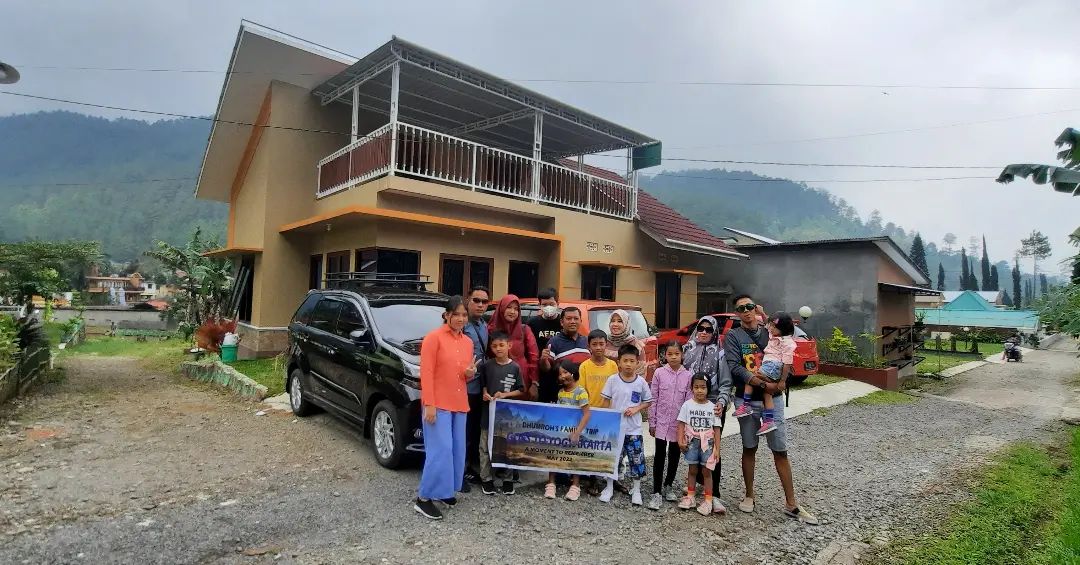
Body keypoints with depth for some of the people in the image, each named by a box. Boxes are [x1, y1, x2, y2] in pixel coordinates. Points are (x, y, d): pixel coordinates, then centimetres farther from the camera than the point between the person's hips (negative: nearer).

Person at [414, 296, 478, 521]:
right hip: (438, 404, -7)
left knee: (456, 449, 12)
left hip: (459, 403, 7)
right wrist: (429, 405, -18)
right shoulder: (434, 337, -9)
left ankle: (445, 489, 27)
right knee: (440, 450, -10)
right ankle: (423, 499, 1)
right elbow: (426, 373, -13)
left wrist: (470, 373, -4)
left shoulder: (467, 342, 11)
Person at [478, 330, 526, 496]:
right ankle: (486, 479, 20)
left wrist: (505, 395, -12)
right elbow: (483, 384, 11)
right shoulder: (487, 366, -1)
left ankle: (508, 479, 20)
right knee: (486, 447, 7)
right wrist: (485, 394, -9)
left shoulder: (515, 367, -4)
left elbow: (521, 391, 0)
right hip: (489, 412, 1)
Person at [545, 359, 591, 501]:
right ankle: (551, 484, 16)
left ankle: (575, 486, 18)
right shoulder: (560, 391, 3)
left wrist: (577, 433, -24)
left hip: (574, 432, -5)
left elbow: (586, 415, -19)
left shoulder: (580, 392, -15)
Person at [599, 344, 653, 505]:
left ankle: (636, 490, 25)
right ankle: (609, 487, 27)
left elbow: (648, 401, 5)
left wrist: (636, 409, -12)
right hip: (614, 427, 0)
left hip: (633, 428, 0)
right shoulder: (612, 380, -7)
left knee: (636, 459, 7)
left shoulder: (641, 382, -5)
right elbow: (606, 401, 0)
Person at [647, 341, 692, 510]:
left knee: (674, 455, 13)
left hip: (679, 423, 1)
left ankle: (668, 485, 32)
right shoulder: (659, 373, -5)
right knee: (660, 455, 0)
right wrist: (652, 422, -2)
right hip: (661, 421, -1)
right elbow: (653, 399, -2)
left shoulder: (687, 376, -3)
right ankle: (657, 493, 6)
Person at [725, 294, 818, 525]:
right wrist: (763, 385, -21)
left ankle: (791, 504, 14)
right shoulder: (733, 336, -3)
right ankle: (749, 495, 26)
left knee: (781, 451, 5)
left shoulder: (769, 333, 8)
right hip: (747, 400, -2)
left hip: (773, 399, 2)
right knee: (750, 448, 11)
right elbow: (734, 368, -15)